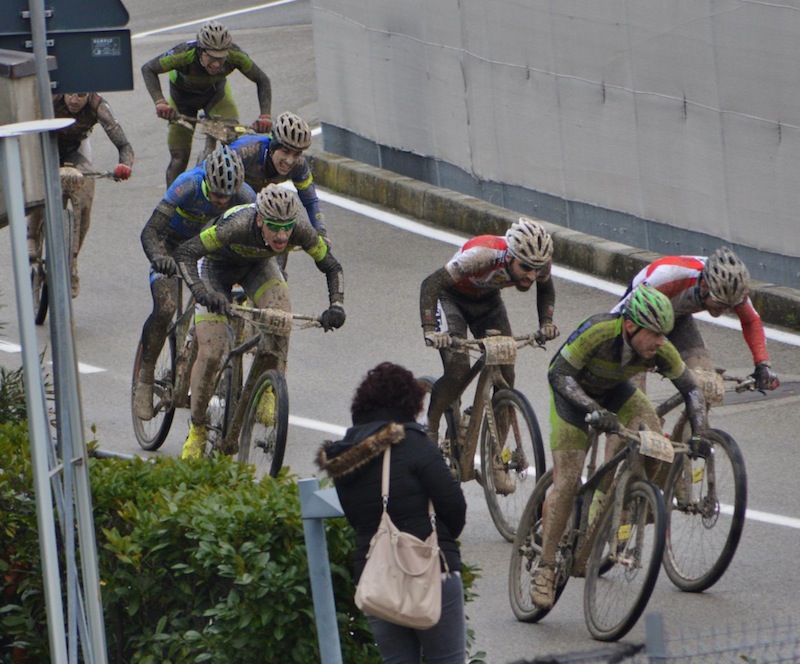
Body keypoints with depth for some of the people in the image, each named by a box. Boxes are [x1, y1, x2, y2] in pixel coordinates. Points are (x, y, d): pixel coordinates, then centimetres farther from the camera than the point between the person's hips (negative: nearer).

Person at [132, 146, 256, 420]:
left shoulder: (244, 196, -28)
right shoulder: (188, 185, -36)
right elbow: (150, 231, -39)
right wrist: (158, 258, -59)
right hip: (171, 243, -3)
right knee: (165, 308, -23)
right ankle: (144, 379, -6)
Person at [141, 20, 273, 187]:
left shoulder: (235, 55, -36)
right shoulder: (185, 54, -41)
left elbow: (262, 80, -21)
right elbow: (148, 69, -27)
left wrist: (265, 116, -34)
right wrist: (159, 102, -41)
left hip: (216, 92, 1)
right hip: (183, 96, -1)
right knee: (179, 158, -4)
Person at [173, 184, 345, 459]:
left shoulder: (301, 230, -31)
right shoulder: (238, 225, -42)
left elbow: (332, 267, -15)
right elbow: (184, 253, -40)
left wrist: (336, 306, -33)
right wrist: (201, 292, -56)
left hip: (258, 266, 3)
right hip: (218, 266, -3)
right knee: (210, 354, -13)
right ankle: (196, 430, 6)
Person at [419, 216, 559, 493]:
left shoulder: (541, 262, -25)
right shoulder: (482, 255, -41)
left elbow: (546, 289, 2)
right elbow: (431, 284, -33)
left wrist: (546, 322, -15)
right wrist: (429, 330, -44)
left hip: (488, 301, 5)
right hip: (452, 297, -5)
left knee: (506, 377, -7)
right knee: (459, 370, -25)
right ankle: (429, 427, 2)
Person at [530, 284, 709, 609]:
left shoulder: (660, 350, -26)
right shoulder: (598, 332, -38)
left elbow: (691, 389, -13)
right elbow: (559, 375, -33)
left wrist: (700, 435, -26)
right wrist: (595, 411, -46)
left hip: (615, 389, 4)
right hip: (573, 389, -4)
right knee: (566, 480, -13)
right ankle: (545, 568, -8)